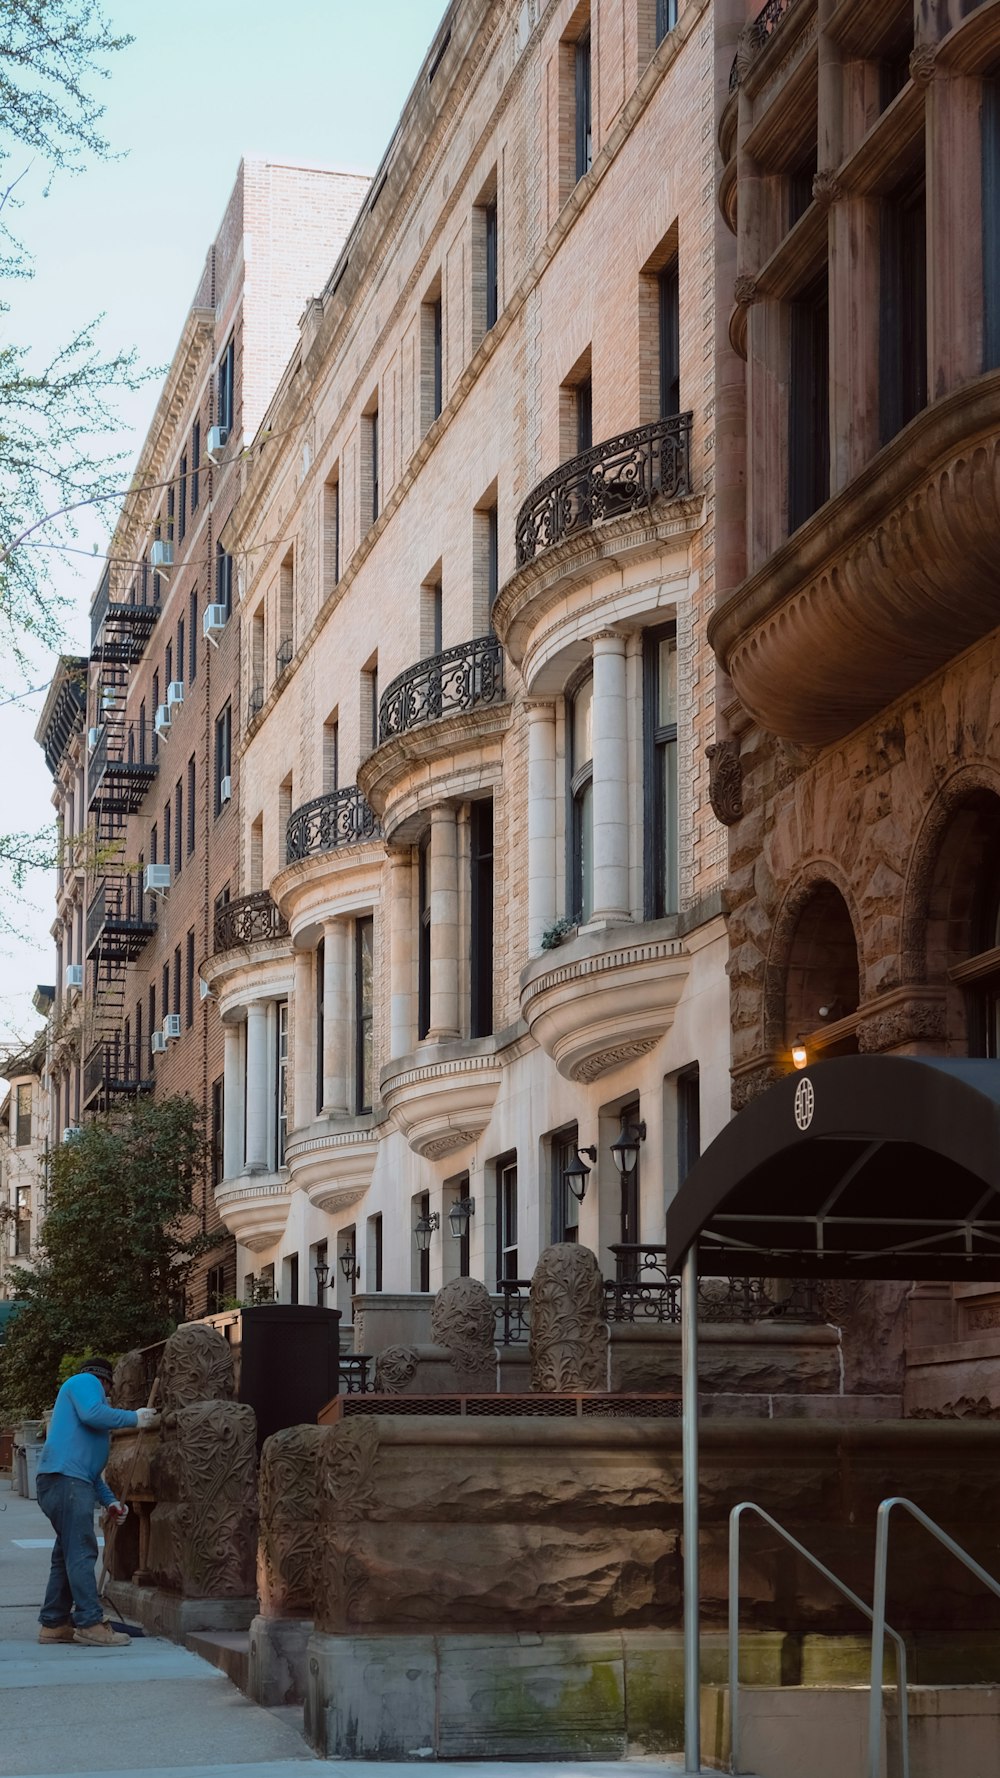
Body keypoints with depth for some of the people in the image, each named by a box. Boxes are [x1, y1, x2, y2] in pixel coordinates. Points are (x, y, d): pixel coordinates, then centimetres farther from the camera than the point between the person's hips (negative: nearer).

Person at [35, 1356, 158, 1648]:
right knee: (81, 1551, -13)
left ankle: (53, 1624, 13)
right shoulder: (85, 1382, 7)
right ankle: (90, 1624, -17)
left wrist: (109, 1501, 23)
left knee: (67, 1555, 11)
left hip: (72, 1481, 10)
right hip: (65, 1479, -10)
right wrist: (134, 1418, -6)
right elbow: (92, 1414, -17)